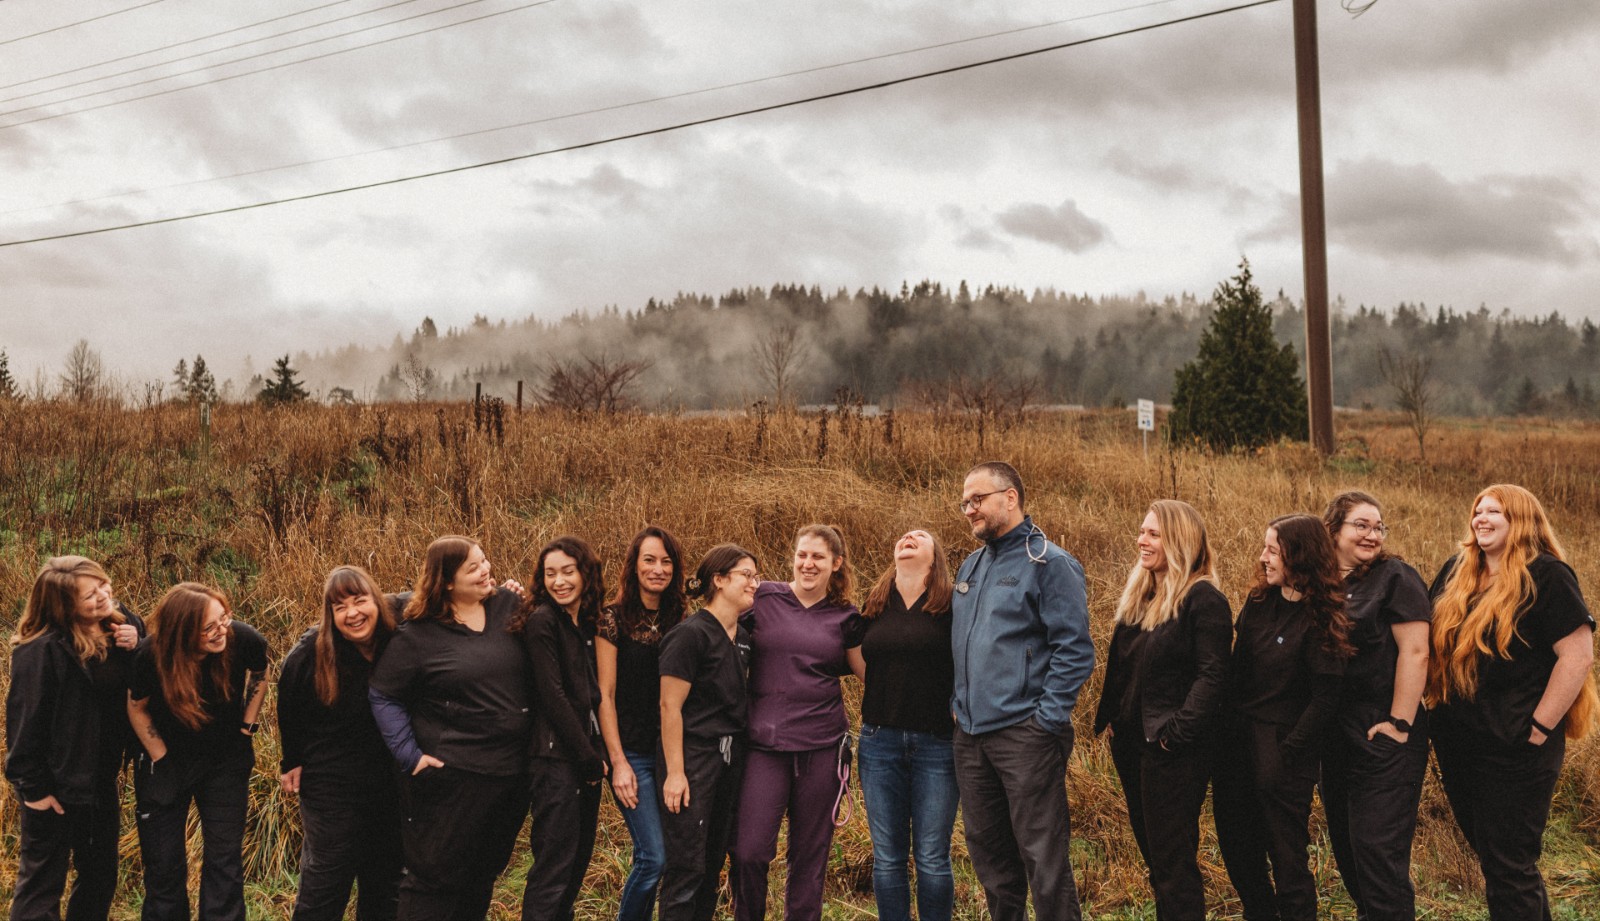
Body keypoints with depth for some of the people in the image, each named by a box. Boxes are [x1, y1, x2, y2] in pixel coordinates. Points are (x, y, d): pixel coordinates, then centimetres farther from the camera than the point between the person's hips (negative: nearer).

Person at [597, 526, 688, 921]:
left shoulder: (677, 620, 8)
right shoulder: (613, 618, -6)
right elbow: (604, 695, -8)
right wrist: (618, 762, -12)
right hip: (633, 752, -5)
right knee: (653, 855, -10)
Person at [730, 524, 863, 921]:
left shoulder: (845, 618, 7)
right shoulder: (763, 599, 2)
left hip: (822, 746, 2)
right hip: (765, 743, -1)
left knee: (810, 854, 8)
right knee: (749, 852, -7)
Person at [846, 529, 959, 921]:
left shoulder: (952, 605, -2)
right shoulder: (874, 607, 9)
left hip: (937, 742, -3)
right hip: (880, 741, 3)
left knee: (932, 858, 2)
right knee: (887, 857, 8)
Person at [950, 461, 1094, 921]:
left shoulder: (1049, 563, -7)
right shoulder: (971, 567, 16)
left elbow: (1075, 650, -12)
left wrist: (1046, 719, -16)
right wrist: (959, 704, 14)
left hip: (1025, 735, -7)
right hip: (971, 735, 8)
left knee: (1042, 855, -4)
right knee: (987, 849, 14)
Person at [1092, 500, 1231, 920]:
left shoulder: (1203, 600, -13)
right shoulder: (1138, 596, 13)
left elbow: (1211, 675, -19)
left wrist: (1176, 731, -22)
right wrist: (1108, 716, 9)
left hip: (1174, 751, -8)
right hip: (1131, 743, 9)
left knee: (1173, 859, -3)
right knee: (1153, 855, 16)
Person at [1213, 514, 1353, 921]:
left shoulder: (1320, 619, -14)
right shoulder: (1259, 602, 4)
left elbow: (1324, 699, -14)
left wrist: (1285, 753, -15)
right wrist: (1226, 730, 3)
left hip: (1283, 749, -6)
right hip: (1238, 742, 7)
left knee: (1285, 855, 4)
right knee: (1237, 845, 16)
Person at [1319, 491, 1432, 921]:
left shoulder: (1395, 577, -8)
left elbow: (1414, 652, -15)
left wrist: (1400, 724, -18)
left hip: (1383, 738, -7)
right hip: (1335, 737, 7)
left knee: (1378, 848, -5)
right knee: (1345, 842, 15)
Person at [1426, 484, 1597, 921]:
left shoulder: (1546, 575, -12)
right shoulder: (1456, 572, 8)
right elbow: (1429, 639, 19)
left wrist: (1538, 729, -17)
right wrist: (1436, 705, 11)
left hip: (1514, 749, -7)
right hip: (1457, 741, 7)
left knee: (1507, 865, 0)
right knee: (1489, 852, 19)